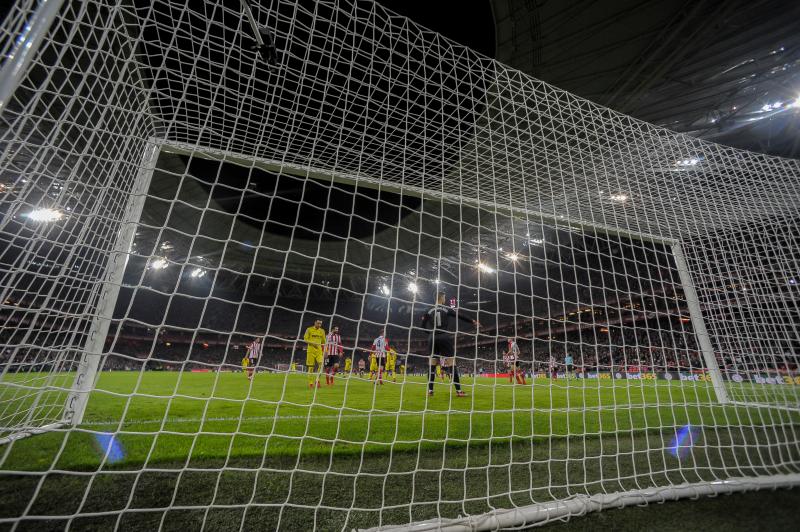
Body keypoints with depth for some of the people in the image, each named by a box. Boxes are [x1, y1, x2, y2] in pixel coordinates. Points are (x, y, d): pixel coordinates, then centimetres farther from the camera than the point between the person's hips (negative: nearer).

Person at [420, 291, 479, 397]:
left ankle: (430, 390, 5)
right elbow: (460, 316, 6)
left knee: (432, 364, 7)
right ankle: (458, 390, 0)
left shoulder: (429, 311, 6)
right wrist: (473, 321, 18)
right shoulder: (447, 309, 1)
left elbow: (423, 326, 6)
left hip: (433, 339, 2)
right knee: (452, 363, 1)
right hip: (445, 338, -2)